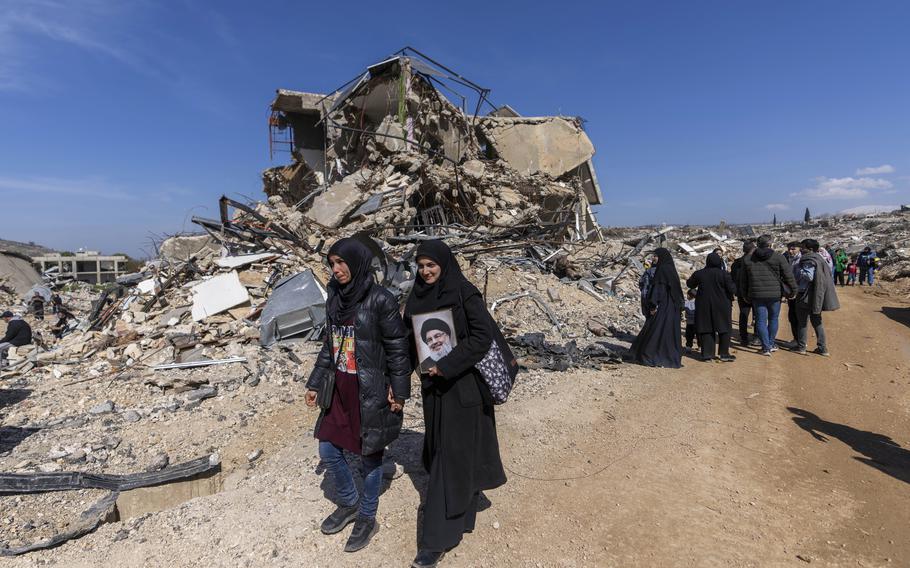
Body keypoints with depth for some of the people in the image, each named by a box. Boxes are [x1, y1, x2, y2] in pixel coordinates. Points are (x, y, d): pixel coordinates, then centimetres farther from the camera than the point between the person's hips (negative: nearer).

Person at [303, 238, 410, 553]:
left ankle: (367, 519, 31)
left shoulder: (380, 300, -16)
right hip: (340, 391, 7)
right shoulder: (335, 298, 3)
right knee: (328, 450, 14)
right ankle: (349, 504, 39)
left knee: (370, 456, 9)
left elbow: (397, 348, -12)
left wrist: (399, 391, -11)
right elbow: (329, 345, 12)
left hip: (370, 393, -6)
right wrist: (315, 383, 14)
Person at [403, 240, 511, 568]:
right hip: (433, 382, 7)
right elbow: (410, 334, 11)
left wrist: (446, 366, -22)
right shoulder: (418, 296, 3)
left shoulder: (464, 293, -15)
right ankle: (466, 497, 44)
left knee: (453, 454, -1)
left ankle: (438, 539, 8)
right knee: (437, 446, 18)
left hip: (463, 383, -7)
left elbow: (483, 336, -19)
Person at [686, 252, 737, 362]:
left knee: (706, 329, 7)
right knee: (724, 329, 10)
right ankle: (724, 354, 14)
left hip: (703, 306, 2)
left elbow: (689, 284, 10)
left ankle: (707, 354, 6)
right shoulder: (724, 274, -12)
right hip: (721, 306, -2)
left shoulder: (699, 274, -4)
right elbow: (732, 289, -11)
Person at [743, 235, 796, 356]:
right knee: (773, 319, 16)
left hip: (757, 295, 1)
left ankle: (766, 347, 2)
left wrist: (746, 296, 17)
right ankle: (771, 344, 25)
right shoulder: (778, 257, -4)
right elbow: (788, 275, -4)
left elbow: (744, 279, 9)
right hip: (775, 294, -1)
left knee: (761, 320, 5)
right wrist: (793, 290, 8)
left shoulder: (748, 259, 4)